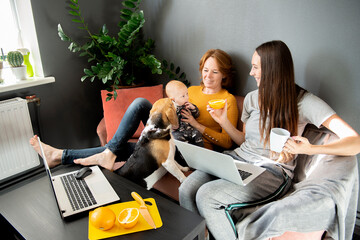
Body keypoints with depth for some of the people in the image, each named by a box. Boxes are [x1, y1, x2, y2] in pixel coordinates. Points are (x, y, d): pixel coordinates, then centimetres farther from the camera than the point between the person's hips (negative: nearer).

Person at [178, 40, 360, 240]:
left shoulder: (304, 102, -6)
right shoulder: (251, 98, 12)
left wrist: (310, 149, -30)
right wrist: (223, 121, 4)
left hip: (271, 171, -5)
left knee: (206, 195, -26)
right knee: (186, 189, -19)